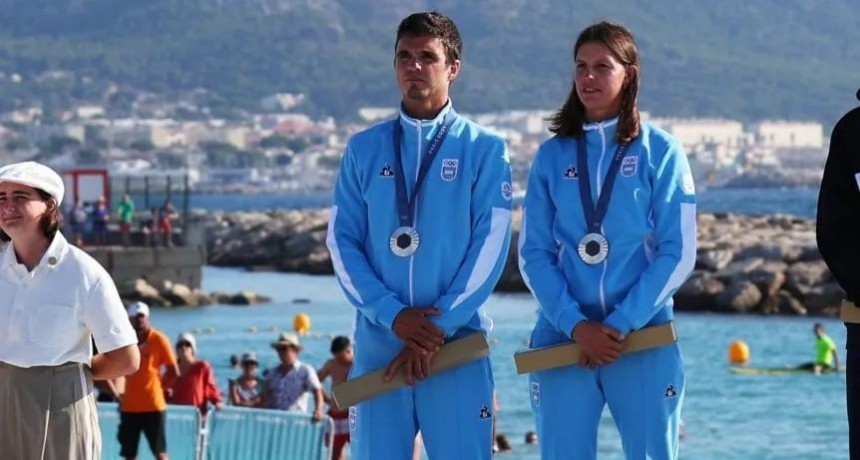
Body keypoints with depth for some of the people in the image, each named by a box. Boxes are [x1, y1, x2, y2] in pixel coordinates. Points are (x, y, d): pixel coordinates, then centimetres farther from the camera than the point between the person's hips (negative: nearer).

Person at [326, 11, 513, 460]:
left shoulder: (484, 149, 4)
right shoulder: (364, 149, 11)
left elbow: (490, 246, -3)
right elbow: (341, 241, 5)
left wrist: (439, 326, -11)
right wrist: (392, 314, -9)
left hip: (458, 347, -2)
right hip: (377, 346, 2)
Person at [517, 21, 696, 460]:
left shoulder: (659, 151, 2)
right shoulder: (552, 155, 8)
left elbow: (678, 254, -3)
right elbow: (534, 254, 4)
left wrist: (621, 324, -10)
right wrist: (576, 325, -10)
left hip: (643, 339, -2)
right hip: (563, 338, 2)